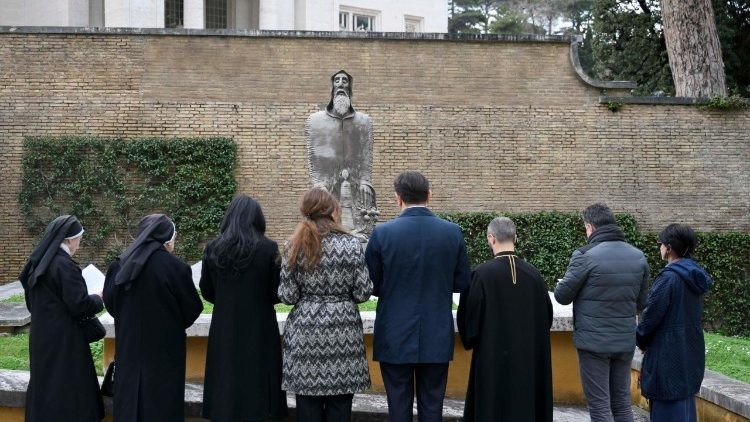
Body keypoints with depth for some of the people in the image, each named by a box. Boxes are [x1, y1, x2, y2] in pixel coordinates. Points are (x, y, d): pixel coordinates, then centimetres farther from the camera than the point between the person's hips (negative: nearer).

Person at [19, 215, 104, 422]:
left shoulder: (38, 263, 8)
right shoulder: (65, 265, -19)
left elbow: (31, 302, 17)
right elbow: (79, 304, -20)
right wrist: (98, 299, -2)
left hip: (41, 338, 9)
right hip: (64, 341, -9)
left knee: (45, 386, 15)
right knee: (67, 390, -2)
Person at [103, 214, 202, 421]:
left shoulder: (121, 266, 0)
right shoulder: (175, 267, -14)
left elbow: (110, 302, 11)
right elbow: (193, 308, -5)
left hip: (128, 347, 5)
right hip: (164, 349, -4)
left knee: (130, 401, 12)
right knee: (161, 404, 3)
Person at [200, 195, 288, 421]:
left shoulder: (213, 249, -2)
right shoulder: (268, 249, -10)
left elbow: (206, 291, 6)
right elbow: (278, 292, -6)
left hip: (223, 328, 3)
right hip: (259, 328, -2)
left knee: (226, 383, 10)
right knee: (255, 381, 5)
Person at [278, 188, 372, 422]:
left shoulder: (294, 246, -1)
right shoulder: (351, 244, -5)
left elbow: (287, 296, -2)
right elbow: (363, 293, -5)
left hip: (305, 334, 1)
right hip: (342, 333, -1)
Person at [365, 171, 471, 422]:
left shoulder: (382, 234, -10)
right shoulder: (452, 233, -5)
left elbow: (370, 286, -3)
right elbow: (462, 283, 2)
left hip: (395, 338, -1)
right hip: (437, 338, 2)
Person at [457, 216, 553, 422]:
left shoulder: (482, 274, -15)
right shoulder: (533, 274, -2)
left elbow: (470, 315, -10)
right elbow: (546, 316, 6)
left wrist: (469, 340, 10)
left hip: (493, 359, -4)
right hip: (529, 360, 4)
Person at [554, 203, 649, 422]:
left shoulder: (585, 256, -15)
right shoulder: (638, 257, 4)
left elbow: (562, 296, -8)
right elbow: (641, 301, 10)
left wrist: (560, 285, 14)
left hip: (593, 341, -5)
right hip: (626, 341, 5)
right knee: (622, 402, 15)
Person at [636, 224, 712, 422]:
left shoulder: (668, 278, -19)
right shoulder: (695, 277, 6)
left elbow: (651, 316, -17)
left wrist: (641, 341, 3)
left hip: (669, 354, -8)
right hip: (692, 352, 8)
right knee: (685, 402, 17)